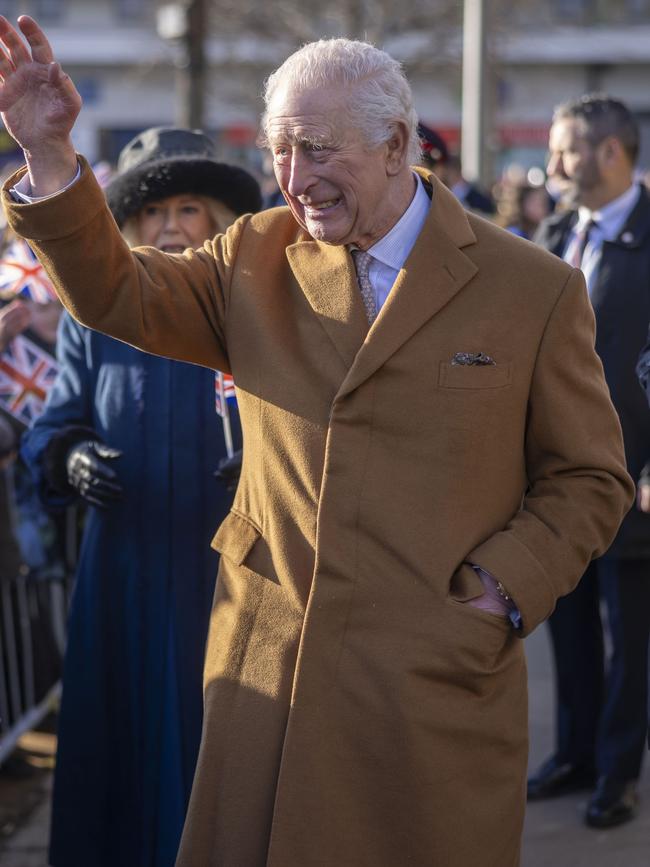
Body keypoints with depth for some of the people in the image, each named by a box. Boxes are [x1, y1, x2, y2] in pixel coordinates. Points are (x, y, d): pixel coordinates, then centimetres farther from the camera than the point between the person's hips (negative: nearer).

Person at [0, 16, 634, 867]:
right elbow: (117, 294, 4)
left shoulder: (535, 291, -1)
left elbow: (591, 479, 4)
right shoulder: (261, 259, 9)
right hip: (267, 671, 3)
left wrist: (508, 589, -10)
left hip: (435, 690, -2)